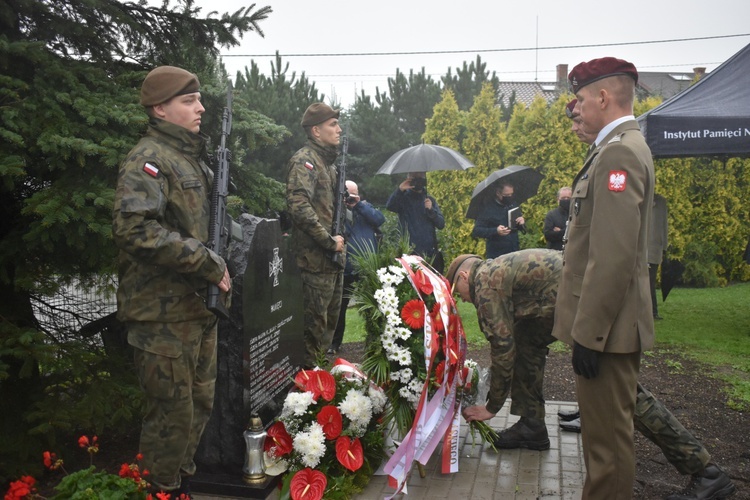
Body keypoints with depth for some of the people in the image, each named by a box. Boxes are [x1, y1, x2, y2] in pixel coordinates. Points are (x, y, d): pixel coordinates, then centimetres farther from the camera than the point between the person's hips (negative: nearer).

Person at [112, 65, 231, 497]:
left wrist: (216, 264, 12)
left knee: (202, 403, 19)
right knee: (174, 412, 2)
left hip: (199, 304, 9)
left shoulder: (191, 158, 17)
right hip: (164, 311, -9)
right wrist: (207, 264, -24)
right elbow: (135, 229, -28)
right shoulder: (149, 158, -13)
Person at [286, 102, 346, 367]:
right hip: (316, 260, -10)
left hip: (334, 259, 10)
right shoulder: (304, 161, -13)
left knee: (329, 322, 19)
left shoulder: (328, 162, 18)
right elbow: (298, 205, -27)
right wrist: (329, 242, -21)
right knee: (314, 325, -2)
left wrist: (339, 240, 11)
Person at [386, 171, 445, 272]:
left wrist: (431, 210, -11)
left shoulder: (430, 200, 12)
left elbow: (441, 224, 5)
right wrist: (399, 190, -34)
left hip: (430, 252, 3)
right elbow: (389, 206, -20)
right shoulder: (403, 198, 2)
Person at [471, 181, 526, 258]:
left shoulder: (513, 204, 6)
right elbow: (476, 231, -13)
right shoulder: (487, 208, -9)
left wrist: (522, 223, -6)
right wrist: (495, 231, -26)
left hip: (515, 254, 5)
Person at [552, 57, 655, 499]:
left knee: (608, 435, 2)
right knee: (607, 427, 21)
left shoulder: (619, 152, -18)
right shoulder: (623, 147, 14)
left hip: (607, 327, -10)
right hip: (611, 323, 10)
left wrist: (589, 333, -22)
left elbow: (614, 256, -25)